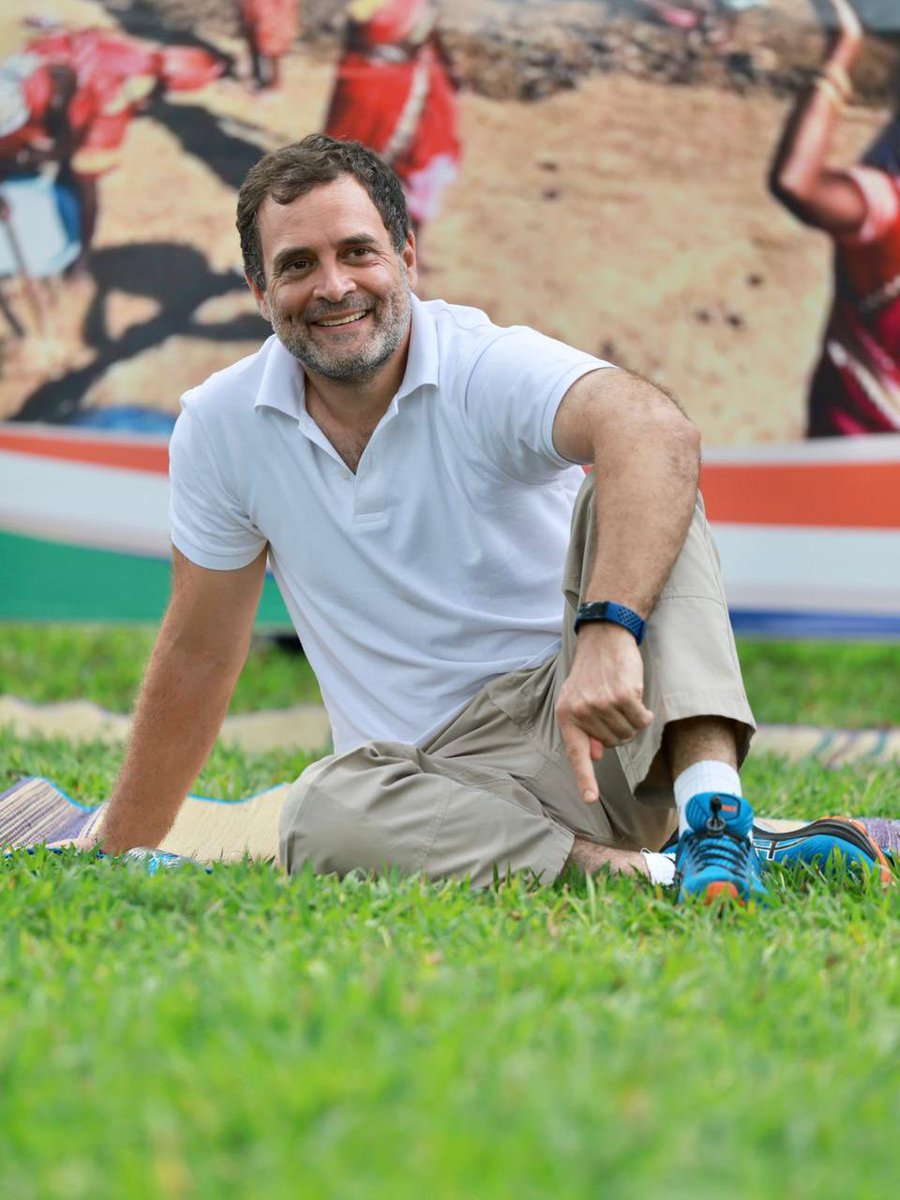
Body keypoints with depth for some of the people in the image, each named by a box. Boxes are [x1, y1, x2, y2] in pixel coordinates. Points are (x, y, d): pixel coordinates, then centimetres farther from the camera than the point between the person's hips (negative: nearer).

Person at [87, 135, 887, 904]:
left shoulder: (491, 367, -13)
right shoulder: (218, 426, 1)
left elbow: (657, 431, -35)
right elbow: (198, 656, 12)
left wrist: (608, 629, -51)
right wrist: (120, 861, 14)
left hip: (589, 731, -2)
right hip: (440, 779, 2)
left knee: (628, 496, -27)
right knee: (322, 815, -33)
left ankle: (710, 801, -41)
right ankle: (637, 871, -32)